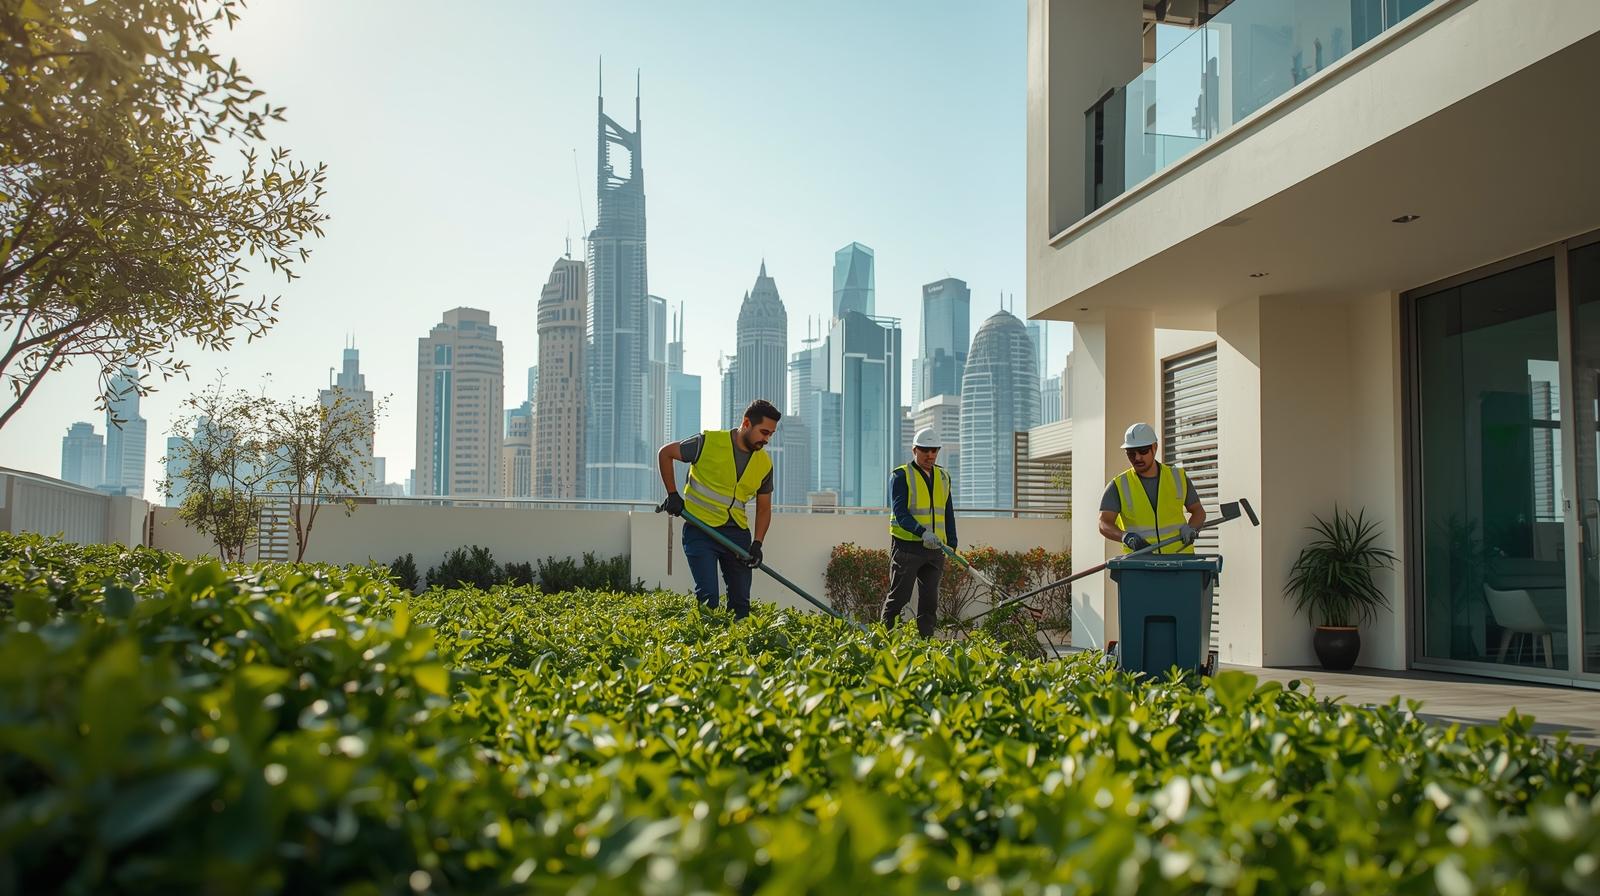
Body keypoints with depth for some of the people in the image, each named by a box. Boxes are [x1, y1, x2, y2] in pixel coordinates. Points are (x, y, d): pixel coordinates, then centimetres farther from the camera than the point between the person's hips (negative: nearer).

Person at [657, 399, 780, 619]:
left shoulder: (765, 463, 3)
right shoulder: (710, 442, -11)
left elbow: (764, 508, 12)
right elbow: (665, 453, 0)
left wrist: (757, 543, -2)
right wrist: (673, 495, -3)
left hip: (737, 533, 5)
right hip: (700, 530, -5)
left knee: (741, 601, 4)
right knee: (708, 597, -14)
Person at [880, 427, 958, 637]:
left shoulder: (943, 477, 14)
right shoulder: (900, 476, -5)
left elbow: (948, 514, 19)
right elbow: (899, 513, -15)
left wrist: (952, 545, 10)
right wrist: (922, 532, -29)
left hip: (935, 548, 5)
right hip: (906, 547, -5)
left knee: (930, 599, 6)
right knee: (899, 596, -2)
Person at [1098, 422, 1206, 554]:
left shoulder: (1178, 478, 10)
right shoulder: (1119, 486, 2)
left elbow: (1198, 511, 19)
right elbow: (1104, 525, -7)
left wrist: (1191, 528, -3)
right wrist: (1125, 536, -27)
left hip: (1179, 557, 1)